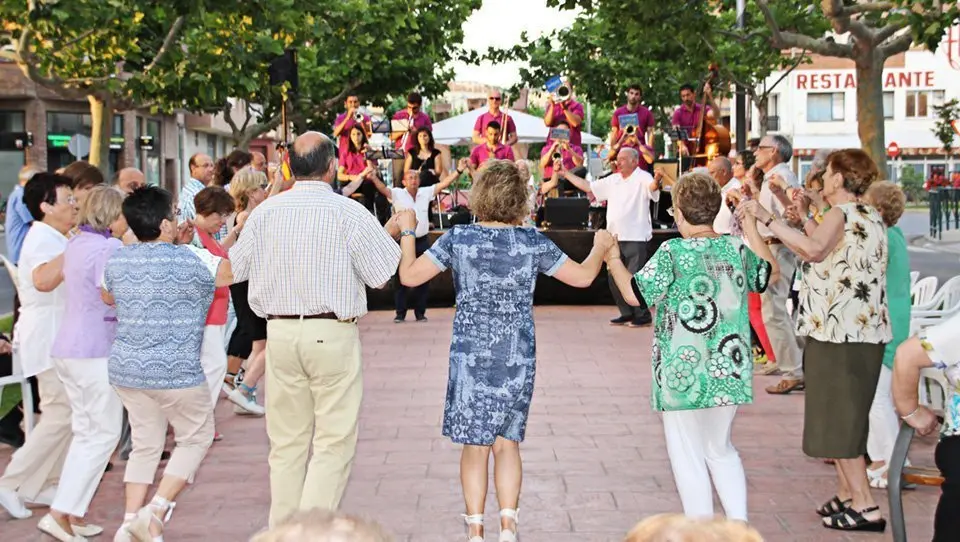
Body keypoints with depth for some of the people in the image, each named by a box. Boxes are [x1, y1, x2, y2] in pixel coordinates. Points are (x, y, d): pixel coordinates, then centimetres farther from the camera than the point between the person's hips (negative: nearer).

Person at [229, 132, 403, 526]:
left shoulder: (266, 211, 4)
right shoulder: (348, 212, -8)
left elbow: (233, 269, 12)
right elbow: (383, 275, -5)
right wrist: (391, 233, 13)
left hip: (280, 332, 4)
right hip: (333, 334, -4)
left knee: (287, 442, 13)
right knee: (333, 442, 2)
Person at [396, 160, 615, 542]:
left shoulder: (458, 238, -7)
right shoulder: (533, 242, -3)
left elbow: (409, 276, -3)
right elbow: (583, 276, 5)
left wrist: (407, 231, 13)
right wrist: (600, 248, 25)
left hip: (471, 357, -1)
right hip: (518, 358, 1)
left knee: (475, 446, 6)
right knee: (507, 442, 11)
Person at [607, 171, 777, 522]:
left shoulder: (672, 253, -14)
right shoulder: (737, 249, 1)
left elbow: (634, 294, -13)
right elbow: (770, 272, 19)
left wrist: (613, 260, 3)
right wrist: (751, 228, 27)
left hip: (684, 375, -5)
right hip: (729, 374, 5)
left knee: (688, 456, 6)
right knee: (721, 449, 21)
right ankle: (740, 525, 18)